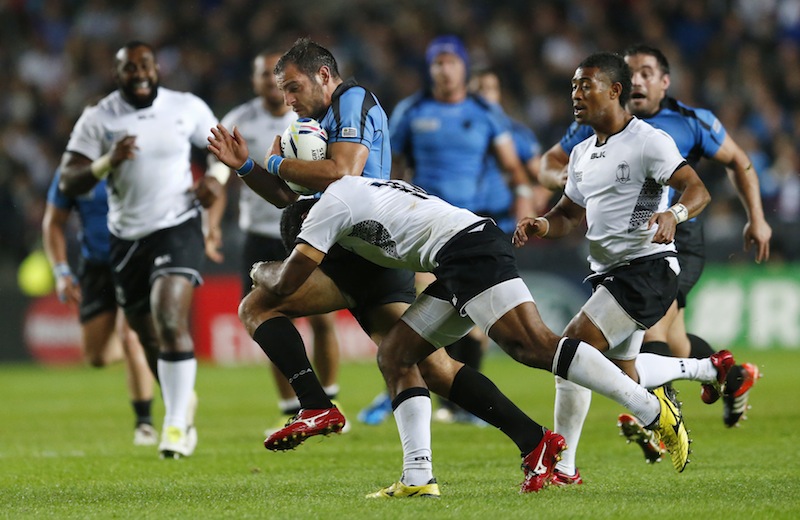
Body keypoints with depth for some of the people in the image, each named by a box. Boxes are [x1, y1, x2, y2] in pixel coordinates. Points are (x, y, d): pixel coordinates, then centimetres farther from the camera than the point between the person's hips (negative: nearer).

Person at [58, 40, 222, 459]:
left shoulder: (187, 108, -3)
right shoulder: (98, 119, -4)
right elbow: (68, 182, -9)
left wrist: (216, 178, -7)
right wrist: (107, 162, -26)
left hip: (178, 227, -3)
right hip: (127, 237, 3)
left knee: (170, 321, -22)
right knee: (149, 339, 11)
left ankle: (177, 423, -18)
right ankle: (183, 400, 38)